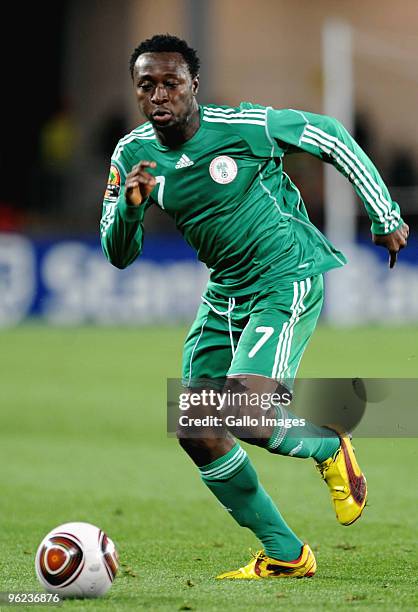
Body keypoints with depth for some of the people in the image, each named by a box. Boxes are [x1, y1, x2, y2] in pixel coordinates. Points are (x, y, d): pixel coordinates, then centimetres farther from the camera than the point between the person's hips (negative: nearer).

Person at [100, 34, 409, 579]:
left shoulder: (245, 126, -18)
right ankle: (284, 554, 12)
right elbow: (119, 256, 2)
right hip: (226, 291, 7)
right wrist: (130, 205, -20)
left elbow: (331, 136, -4)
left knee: (246, 416, -25)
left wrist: (385, 218, 0)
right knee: (196, 431, -1)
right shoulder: (132, 155, -3)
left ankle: (329, 447, 9)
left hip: (290, 277, -7)